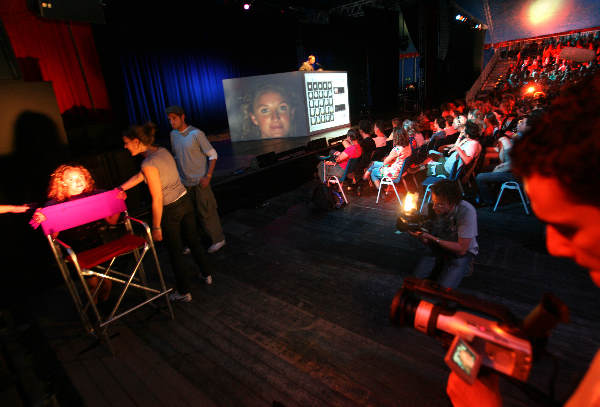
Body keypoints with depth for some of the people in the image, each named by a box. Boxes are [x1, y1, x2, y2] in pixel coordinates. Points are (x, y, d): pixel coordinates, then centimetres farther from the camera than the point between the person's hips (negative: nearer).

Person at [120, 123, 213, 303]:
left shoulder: (149, 163, -22)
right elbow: (140, 176, 14)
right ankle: (206, 274, 42)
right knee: (193, 240, 23)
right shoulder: (162, 151, 3)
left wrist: (156, 227, -13)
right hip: (185, 201, 8)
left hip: (170, 210, -8)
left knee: (175, 251, 10)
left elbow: (157, 199, -21)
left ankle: (184, 292, 27)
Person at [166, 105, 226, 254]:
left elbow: (213, 155, -11)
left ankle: (218, 239, 18)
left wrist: (208, 176, -18)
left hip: (199, 181, -6)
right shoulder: (173, 134, 7)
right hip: (184, 183, 6)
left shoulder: (196, 134, -12)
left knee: (206, 212, 1)